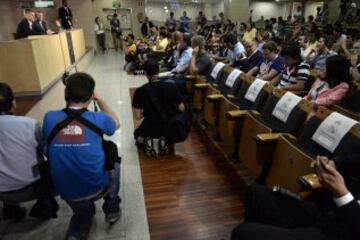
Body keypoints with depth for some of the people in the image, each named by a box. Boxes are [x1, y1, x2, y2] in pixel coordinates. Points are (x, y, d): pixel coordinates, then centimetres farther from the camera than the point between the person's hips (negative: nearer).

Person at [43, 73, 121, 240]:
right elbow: (116, 123, 12)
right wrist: (99, 99, 12)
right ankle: (112, 210, 33)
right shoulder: (98, 119, -13)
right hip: (97, 187, -3)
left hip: (67, 194, 3)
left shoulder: (49, 118, -9)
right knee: (113, 163, 31)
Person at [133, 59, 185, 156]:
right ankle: (164, 140, 5)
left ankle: (147, 141, -1)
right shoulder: (171, 87, -15)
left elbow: (138, 116, -13)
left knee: (137, 135, 35)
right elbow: (182, 109, -8)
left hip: (150, 128, 0)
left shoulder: (140, 91, -18)